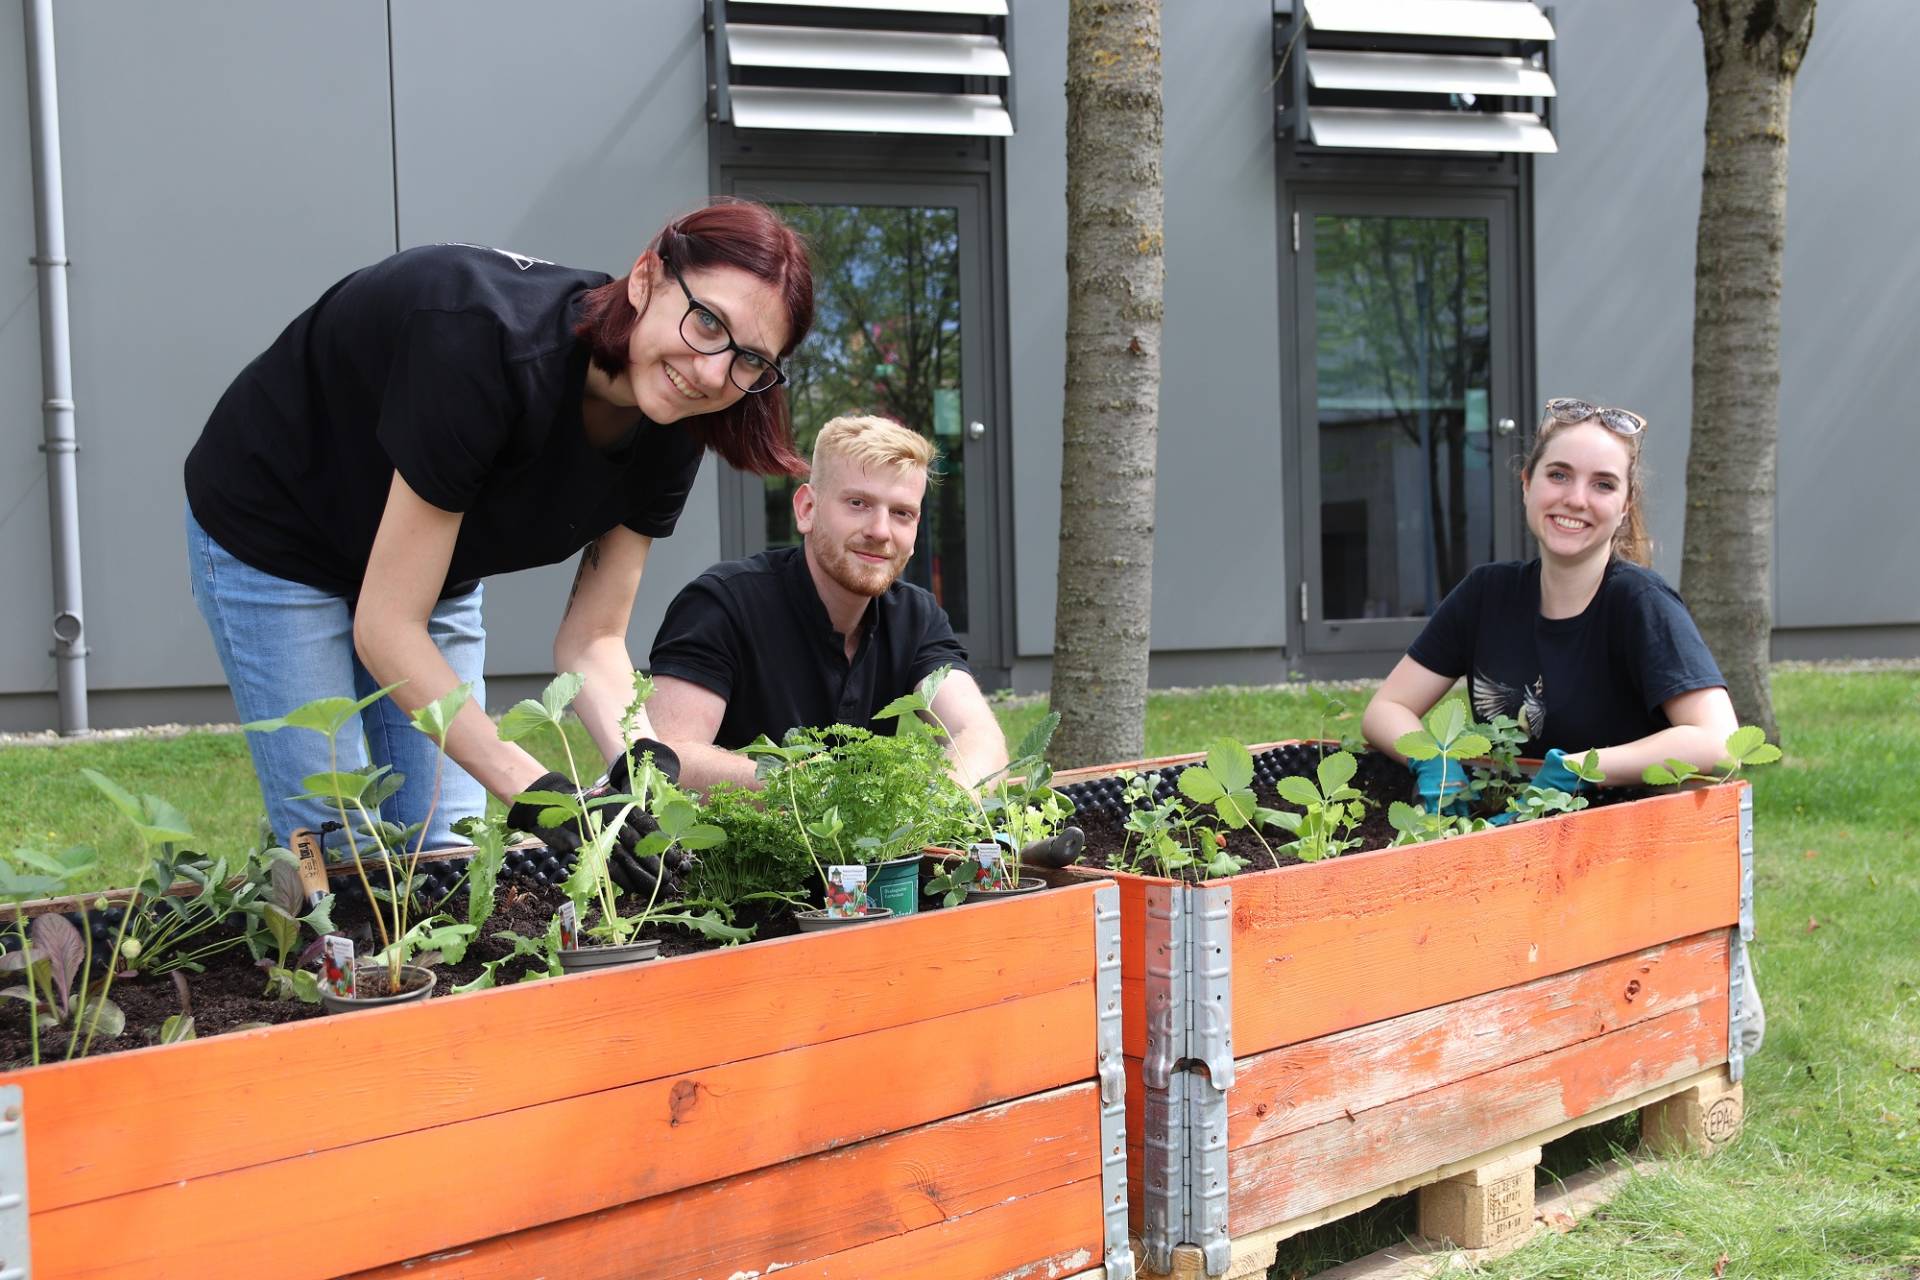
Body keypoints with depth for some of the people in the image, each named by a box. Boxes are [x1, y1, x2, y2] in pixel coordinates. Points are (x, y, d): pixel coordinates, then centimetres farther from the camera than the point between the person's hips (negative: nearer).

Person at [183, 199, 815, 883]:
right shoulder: (487, 345, -40)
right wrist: (531, 791, -41)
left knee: (447, 850, 1)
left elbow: (591, 639, -11)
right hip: (272, 539, -6)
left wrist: (643, 760, -32)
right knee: (340, 851, -9)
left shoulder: (670, 429, -19)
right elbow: (386, 628, -36)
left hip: (430, 565, 6)